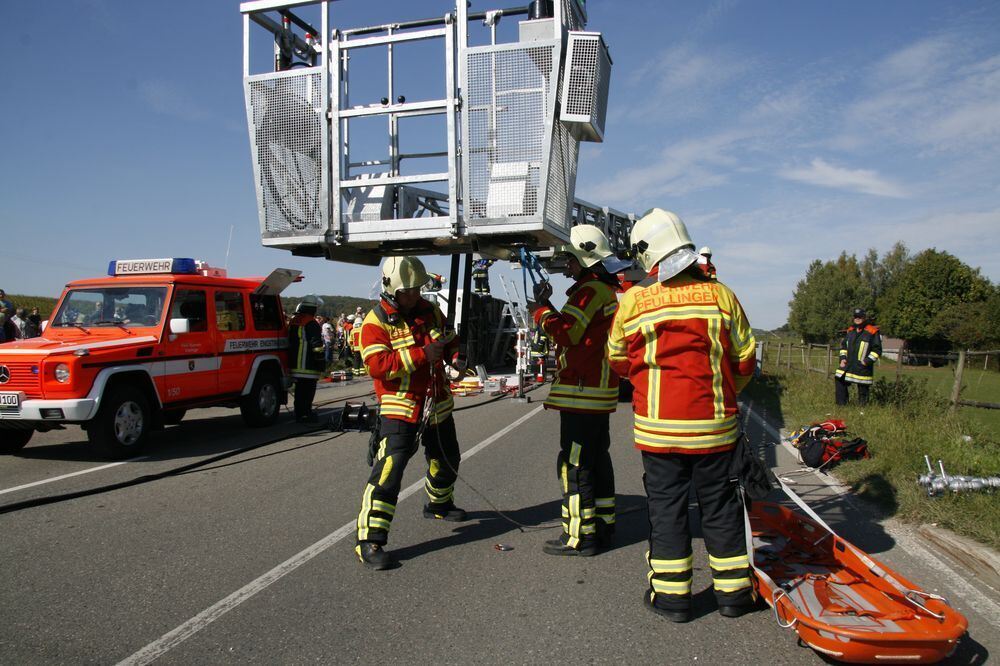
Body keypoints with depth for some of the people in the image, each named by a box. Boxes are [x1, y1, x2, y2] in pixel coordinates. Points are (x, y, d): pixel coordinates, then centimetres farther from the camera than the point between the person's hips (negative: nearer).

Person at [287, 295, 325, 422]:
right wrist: (321, 362, -13)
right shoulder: (311, 323, -13)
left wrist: (291, 361, 30)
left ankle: (299, 412, 22)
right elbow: (317, 345, -17)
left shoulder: (293, 321, 15)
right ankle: (305, 414, -4)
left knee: (300, 388, 15)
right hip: (308, 365, -8)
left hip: (294, 363, 8)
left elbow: (290, 341, 23)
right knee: (308, 390, -4)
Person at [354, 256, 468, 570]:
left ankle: (439, 504, 51)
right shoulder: (376, 321, -13)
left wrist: (456, 357, -4)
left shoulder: (431, 312, 7)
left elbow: (451, 341, 19)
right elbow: (376, 366, -23)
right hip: (399, 410, -7)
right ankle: (370, 540, -12)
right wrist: (421, 355, -28)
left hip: (438, 405, 7)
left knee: (447, 460, 24)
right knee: (389, 470, -18)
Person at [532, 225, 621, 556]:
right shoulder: (608, 288, 19)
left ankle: (580, 535, -1)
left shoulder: (591, 289, -15)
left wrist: (543, 306, -8)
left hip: (582, 390, -11)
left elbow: (566, 332, -19)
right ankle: (603, 523, 27)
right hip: (599, 391, 11)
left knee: (575, 463, -6)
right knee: (597, 457, 17)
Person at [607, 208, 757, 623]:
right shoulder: (720, 294, -4)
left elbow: (618, 360, 6)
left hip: (658, 426, -1)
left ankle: (671, 594, 15)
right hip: (714, 425, 2)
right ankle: (732, 591, 25)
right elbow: (745, 359, 2)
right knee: (720, 505, 14)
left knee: (665, 505, 10)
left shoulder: (632, 303, -7)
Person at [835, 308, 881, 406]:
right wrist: (843, 358, 8)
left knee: (863, 390, 1)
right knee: (839, 381, 0)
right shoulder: (850, 331, 14)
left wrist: (867, 361, -15)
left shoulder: (872, 332, -5)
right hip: (848, 365, 6)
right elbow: (843, 345, 22)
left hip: (862, 367, -6)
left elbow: (877, 350, -7)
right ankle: (841, 405, 9)